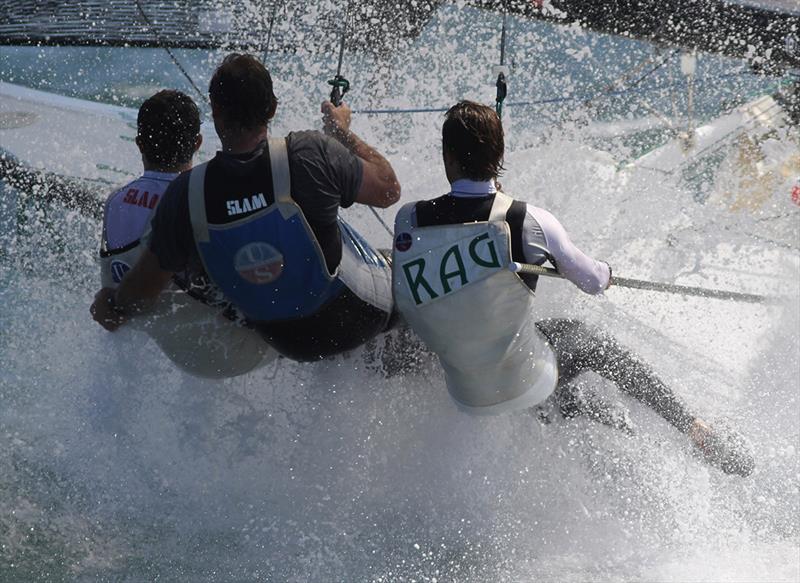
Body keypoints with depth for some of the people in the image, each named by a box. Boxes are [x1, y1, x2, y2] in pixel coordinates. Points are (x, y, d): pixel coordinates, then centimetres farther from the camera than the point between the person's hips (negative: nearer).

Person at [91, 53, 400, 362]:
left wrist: (113, 308, 17)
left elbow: (144, 286, -6)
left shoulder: (186, 194, -22)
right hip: (360, 317, -2)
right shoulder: (308, 154, -30)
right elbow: (388, 190, -11)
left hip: (289, 342, 2)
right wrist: (342, 131, 5)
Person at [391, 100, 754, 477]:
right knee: (593, 343, 28)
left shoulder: (407, 221, -14)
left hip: (466, 397, 3)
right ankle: (696, 430, 33)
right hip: (529, 385, -2)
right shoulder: (529, 221, -19)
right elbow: (593, 282, -3)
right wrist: (606, 275, 24)